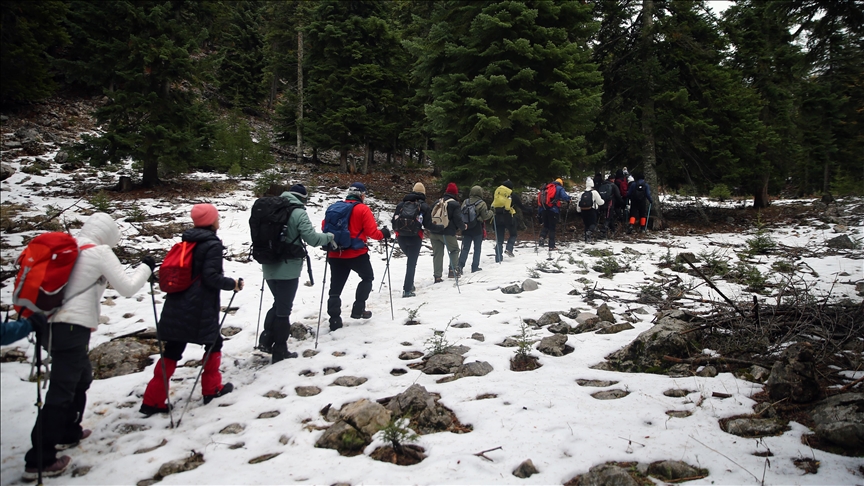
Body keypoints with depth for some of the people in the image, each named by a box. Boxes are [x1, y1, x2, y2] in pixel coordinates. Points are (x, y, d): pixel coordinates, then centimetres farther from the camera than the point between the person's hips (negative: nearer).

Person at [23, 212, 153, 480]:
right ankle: (39, 460, 0)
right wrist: (146, 267, 4)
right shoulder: (100, 252, -8)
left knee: (82, 377, 25)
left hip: (53, 324, 8)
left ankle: (69, 432, 38)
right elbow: (127, 287, -8)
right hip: (73, 327, -8)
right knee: (61, 392, -3)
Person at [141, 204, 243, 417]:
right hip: (200, 309, -7)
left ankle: (153, 400, 9)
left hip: (176, 307, 7)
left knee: (172, 351, 9)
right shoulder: (212, 244, -11)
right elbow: (211, 276, -18)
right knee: (214, 343, 14)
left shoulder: (186, 242, 12)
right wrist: (232, 284, -7)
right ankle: (211, 389, 23)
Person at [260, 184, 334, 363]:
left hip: (269, 267, 6)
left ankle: (268, 336, 15)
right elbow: (312, 238, -17)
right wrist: (329, 237, 2)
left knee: (278, 304, 24)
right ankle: (280, 351, 11)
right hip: (288, 269, -6)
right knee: (284, 309, 4)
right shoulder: (298, 213, -12)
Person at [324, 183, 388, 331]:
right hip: (356, 254, -4)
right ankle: (358, 309, 13)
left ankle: (334, 320, 4)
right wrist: (383, 234, 7)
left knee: (336, 286, 8)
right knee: (367, 278, 19)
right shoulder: (363, 209, -7)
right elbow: (372, 232, -11)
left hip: (335, 254, 4)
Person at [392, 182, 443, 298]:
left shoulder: (401, 204, 10)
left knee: (411, 259, 24)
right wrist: (442, 227, 9)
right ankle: (407, 290, -2)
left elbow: (394, 220, 10)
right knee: (412, 263, 2)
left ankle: (409, 284, 19)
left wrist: (397, 231, 27)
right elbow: (428, 225, -4)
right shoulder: (425, 207, 1)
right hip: (415, 237, -4)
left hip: (401, 237, 4)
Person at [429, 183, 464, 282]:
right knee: (454, 249, 17)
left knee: (437, 253, 8)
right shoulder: (455, 204, -5)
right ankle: (452, 270, 7)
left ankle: (437, 276, 5)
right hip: (447, 233, -5)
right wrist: (463, 226, 8)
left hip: (434, 232, 5)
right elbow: (458, 219, -10)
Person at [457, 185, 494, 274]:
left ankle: (460, 265, -9)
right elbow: (485, 216, -10)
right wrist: (491, 213, 8)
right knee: (477, 248, 10)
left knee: (465, 248, 6)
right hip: (477, 230, -3)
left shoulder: (465, 202, 2)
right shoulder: (481, 204, -11)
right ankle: (475, 266, 11)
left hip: (466, 229, 3)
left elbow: (461, 214, 6)